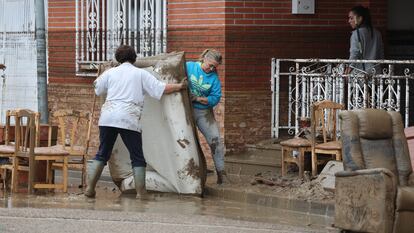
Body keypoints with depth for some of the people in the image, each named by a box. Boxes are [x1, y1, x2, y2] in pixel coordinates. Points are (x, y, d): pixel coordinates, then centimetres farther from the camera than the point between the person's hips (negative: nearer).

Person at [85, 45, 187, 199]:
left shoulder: (110, 73, 13)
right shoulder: (141, 74, 7)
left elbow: (98, 90, 28)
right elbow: (160, 89, 4)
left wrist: (97, 81, 50)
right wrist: (179, 86, 16)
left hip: (108, 118, 3)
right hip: (128, 119, -3)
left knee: (102, 154, 12)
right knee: (137, 157, 7)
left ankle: (90, 188, 7)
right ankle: (140, 192, 5)